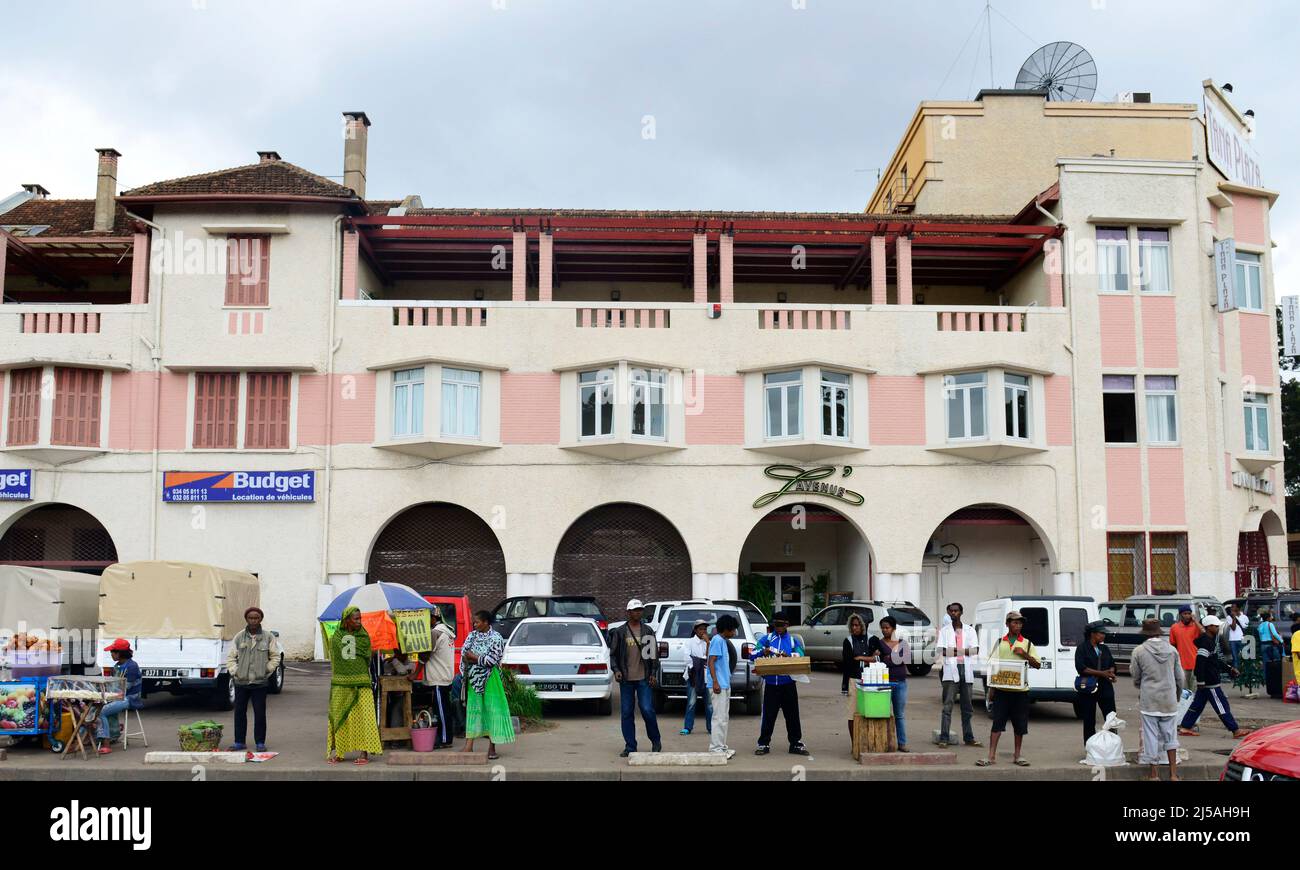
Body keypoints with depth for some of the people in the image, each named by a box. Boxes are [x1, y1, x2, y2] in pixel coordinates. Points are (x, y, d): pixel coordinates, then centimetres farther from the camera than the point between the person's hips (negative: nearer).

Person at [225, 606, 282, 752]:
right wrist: (234, 672, 1)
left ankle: (260, 742, 9)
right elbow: (231, 657, 12)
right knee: (239, 712, 6)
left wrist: (267, 671, 0)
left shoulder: (268, 637, 3)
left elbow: (275, 657, 9)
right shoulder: (239, 637, 7)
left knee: (260, 713, 0)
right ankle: (239, 742, 16)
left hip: (260, 683, -2)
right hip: (240, 682, 2)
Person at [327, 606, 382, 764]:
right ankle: (337, 752, 13)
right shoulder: (336, 637, 6)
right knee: (339, 717, 4)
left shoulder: (364, 637, 5)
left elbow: (367, 659, 8)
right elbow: (333, 660, 11)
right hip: (341, 683, 1)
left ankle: (364, 752, -1)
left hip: (361, 683, -1)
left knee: (362, 716, -4)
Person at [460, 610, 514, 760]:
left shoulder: (496, 638, -9)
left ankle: (492, 748, 5)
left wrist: (474, 658, -10)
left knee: (491, 709, -2)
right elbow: (464, 653, 5)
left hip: (489, 679, -5)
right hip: (474, 678, 5)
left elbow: (491, 660, -17)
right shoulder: (472, 635, 9)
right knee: (473, 709, 6)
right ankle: (469, 746, 9)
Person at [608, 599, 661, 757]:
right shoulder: (619, 632, 5)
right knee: (627, 713, 3)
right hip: (626, 679, 1)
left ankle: (656, 741, 13)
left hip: (644, 678, -1)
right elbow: (613, 654, 7)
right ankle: (630, 747, 11)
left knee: (647, 710, -8)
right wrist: (616, 670, -9)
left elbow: (654, 653, 9)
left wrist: (654, 674, 0)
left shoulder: (648, 631, 7)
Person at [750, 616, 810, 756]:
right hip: (771, 683, 0)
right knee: (769, 714, 3)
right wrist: (763, 652, -21)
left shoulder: (793, 640, 7)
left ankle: (796, 744, 14)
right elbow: (752, 655, -1)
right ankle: (764, 744, 12)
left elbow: (800, 658, -6)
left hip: (788, 683, 0)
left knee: (792, 714, 5)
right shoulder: (766, 639, 7)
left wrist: (787, 656, -24)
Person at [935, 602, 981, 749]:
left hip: (966, 670, 2)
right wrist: (965, 651, -14)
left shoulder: (970, 630, 13)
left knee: (967, 707, 9)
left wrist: (955, 651, -12)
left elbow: (975, 650, -1)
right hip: (951, 670, -2)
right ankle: (944, 739, -8)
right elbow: (940, 651, -4)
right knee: (947, 706, -7)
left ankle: (968, 738, 18)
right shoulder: (944, 631, 9)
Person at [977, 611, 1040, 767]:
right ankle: (992, 756, -1)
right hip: (1002, 689, -1)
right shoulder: (1000, 643, 8)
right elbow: (992, 664, 10)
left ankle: (1017, 756, 19)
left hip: (1020, 690, 1)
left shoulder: (1027, 643, 7)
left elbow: (1037, 665, 4)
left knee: (1020, 724, 6)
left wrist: (1024, 654, -11)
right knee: (997, 722, -2)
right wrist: (991, 686, 0)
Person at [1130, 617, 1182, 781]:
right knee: (1170, 734, 13)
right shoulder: (1172, 650, 0)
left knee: (1151, 735, 5)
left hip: (1148, 699, -3)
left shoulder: (1139, 651, -9)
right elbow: (1179, 677, 7)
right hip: (1169, 699, 3)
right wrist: (1178, 694, 25)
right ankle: (1173, 774, 14)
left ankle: (1154, 773, 11)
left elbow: (1135, 675, 2)